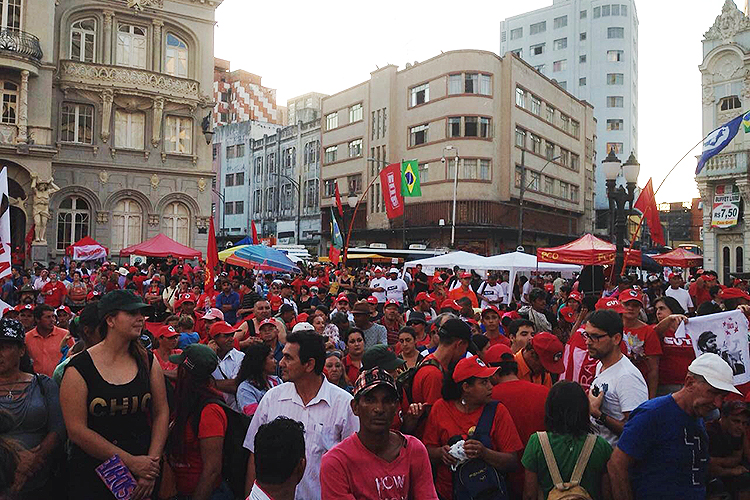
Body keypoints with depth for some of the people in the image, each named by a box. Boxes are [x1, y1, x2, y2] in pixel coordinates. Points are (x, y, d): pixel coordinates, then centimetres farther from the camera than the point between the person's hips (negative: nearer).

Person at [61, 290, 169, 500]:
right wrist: (131, 461, -16)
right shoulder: (78, 369, -11)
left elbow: (161, 413, 0)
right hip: (91, 475, -3)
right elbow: (77, 430, -15)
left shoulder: (148, 362, -1)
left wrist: (151, 464, -10)